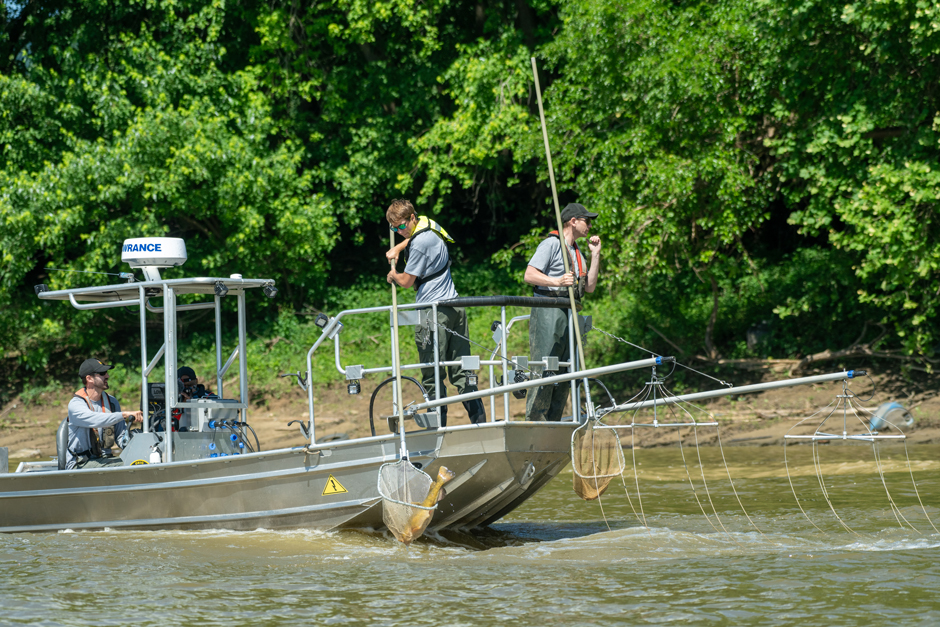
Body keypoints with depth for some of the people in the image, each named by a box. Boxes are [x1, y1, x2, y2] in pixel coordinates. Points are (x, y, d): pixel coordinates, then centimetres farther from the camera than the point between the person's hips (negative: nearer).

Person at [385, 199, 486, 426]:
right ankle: (479, 421, 6)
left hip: (433, 311, -9)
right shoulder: (431, 226, 11)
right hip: (455, 307, 9)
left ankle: (438, 427, -3)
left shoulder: (419, 244, -16)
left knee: (432, 376, -4)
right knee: (460, 371, 10)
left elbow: (406, 281, -7)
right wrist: (397, 248, 23)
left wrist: (393, 275, 13)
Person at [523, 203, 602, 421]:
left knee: (564, 373, 6)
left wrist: (595, 255, 13)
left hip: (569, 314, 9)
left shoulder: (577, 252, 22)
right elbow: (529, 275, -14)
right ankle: (534, 423, -11)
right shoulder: (551, 244, -5)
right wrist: (557, 282, -27)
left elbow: (589, 287, 18)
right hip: (547, 312, -9)